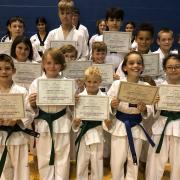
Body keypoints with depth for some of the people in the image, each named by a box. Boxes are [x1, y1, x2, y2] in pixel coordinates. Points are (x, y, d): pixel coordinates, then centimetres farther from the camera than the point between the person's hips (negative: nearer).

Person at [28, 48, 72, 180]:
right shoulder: (36, 83, -2)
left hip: (62, 125, 0)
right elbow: (33, 111, 1)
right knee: (44, 159, 13)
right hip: (43, 126, 1)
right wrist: (32, 105, -19)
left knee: (62, 159, 10)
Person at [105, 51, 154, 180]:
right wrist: (112, 106, -26)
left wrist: (144, 109, -24)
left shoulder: (147, 86, -4)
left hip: (137, 127, 2)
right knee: (117, 162, 5)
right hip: (119, 126, -1)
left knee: (133, 162, 15)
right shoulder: (117, 84, -9)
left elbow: (150, 111, -3)